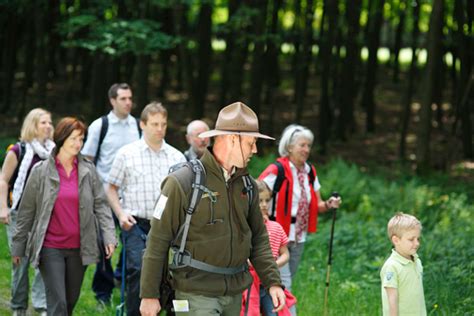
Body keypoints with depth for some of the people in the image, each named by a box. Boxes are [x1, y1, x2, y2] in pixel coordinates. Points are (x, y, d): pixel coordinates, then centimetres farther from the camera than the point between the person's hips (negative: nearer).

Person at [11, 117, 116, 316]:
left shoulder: (88, 171, 3)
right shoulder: (41, 171, -3)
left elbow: (100, 205, 3)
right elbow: (27, 211, 3)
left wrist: (109, 237, -9)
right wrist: (18, 246, 5)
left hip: (78, 247, 3)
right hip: (50, 248, -3)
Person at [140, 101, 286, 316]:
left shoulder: (246, 185, 10)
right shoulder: (183, 183, -11)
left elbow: (259, 239, 17)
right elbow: (158, 242, -9)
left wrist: (272, 282, 5)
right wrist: (149, 295, -8)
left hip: (235, 293, 7)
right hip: (197, 293, -7)